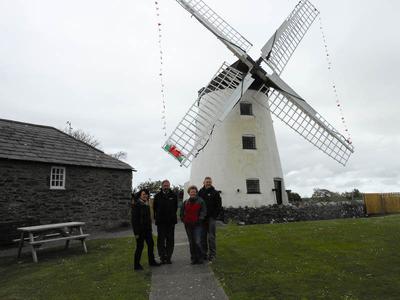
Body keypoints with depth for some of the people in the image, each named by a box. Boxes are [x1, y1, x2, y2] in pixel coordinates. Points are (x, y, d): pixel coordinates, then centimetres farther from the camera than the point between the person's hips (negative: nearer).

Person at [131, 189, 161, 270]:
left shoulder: (147, 204, 10)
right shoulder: (136, 205, -14)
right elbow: (134, 219, -16)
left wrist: (150, 229, 16)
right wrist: (136, 232, -18)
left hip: (147, 229, 8)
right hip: (140, 230, -8)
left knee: (151, 244, 14)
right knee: (140, 246, 0)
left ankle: (151, 261, 28)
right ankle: (136, 265, 14)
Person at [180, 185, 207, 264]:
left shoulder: (200, 201, -1)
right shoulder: (186, 202, 10)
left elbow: (203, 211, -3)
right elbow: (182, 212, 18)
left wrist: (200, 219, -12)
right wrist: (183, 220, 7)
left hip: (197, 225, -4)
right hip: (188, 225, 4)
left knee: (197, 242, -11)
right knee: (191, 243, 11)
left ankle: (200, 258, 5)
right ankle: (193, 258, 22)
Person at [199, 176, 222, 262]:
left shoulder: (215, 192, 2)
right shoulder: (200, 192, 7)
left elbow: (219, 205, 1)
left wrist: (215, 215, -7)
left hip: (211, 217, -3)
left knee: (211, 236, -4)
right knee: (203, 236, 8)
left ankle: (212, 254, 4)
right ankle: (204, 253, 18)